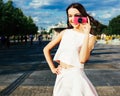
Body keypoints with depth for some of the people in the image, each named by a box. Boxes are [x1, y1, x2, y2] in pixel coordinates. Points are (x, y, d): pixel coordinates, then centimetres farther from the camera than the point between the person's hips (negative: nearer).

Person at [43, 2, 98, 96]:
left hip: (76, 75, -3)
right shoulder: (65, 32, 3)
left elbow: (82, 59, -22)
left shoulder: (90, 37, -6)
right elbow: (46, 49, 9)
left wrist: (86, 33, -21)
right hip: (61, 75, 4)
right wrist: (52, 68, 3)